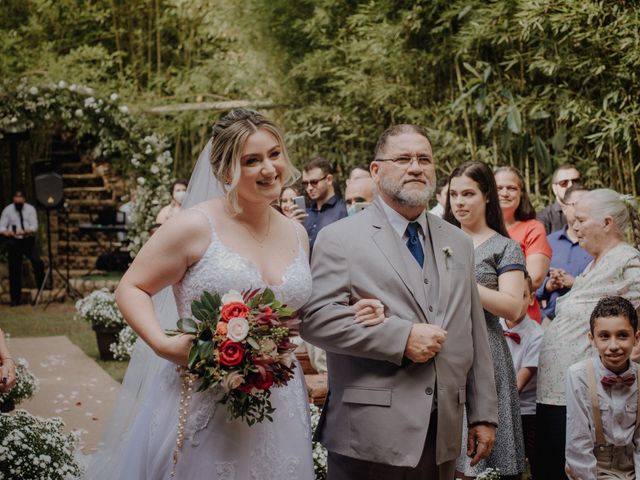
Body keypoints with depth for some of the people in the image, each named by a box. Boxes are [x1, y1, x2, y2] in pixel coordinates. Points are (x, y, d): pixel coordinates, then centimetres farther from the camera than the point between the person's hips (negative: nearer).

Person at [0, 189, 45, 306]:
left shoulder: (30, 209, 1)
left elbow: (34, 226, -8)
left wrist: (25, 231, -28)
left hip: (28, 240, 0)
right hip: (14, 242, 0)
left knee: (37, 262, -20)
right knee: (14, 270, 2)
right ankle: (15, 298, 12)